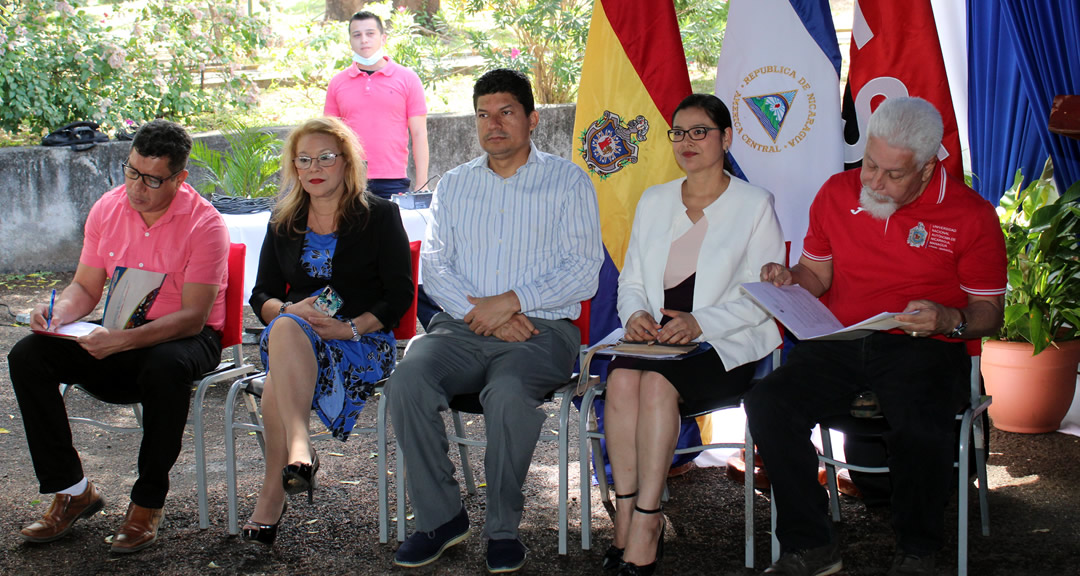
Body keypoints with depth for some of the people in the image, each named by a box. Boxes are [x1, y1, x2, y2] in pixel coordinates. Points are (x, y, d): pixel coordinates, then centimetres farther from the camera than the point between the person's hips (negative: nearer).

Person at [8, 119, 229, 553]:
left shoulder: (204, 224, -15)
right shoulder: (107, 209, 2)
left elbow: (193, 317, -21)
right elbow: (85, 288, 9)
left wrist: (122, 341, -35)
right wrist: (58, 312, -15)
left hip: (187, 339, -5)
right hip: (119, 337, 6)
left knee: (166, 366, -41)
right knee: (27, 356, -16)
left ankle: (148, 502, -20)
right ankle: (72, 490, -8)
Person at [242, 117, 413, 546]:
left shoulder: (379, 216, 5)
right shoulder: (283, 221, 17)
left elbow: (399, 294, -2)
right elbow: (261, 297, 13)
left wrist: (350, 328, -17)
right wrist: (290, 310, -11)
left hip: (364, 341, -3)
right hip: (291, 336, 3)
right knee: (285, 327, -37)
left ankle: (273, 492, -34)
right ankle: (299, 448, -49)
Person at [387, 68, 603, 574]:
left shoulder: (568, 182, 8)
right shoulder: (453, 185, 20)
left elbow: (583, 271, -2)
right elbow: (434, 265, 9)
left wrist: (511, 302, -13)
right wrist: (479, 312, -10)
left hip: (542, 329, -3)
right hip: (461, 327, 4)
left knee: (508, 391, -36)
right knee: (408, 378, -27)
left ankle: (502, 528, -16)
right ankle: (440, 517, -13)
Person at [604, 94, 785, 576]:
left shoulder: (755, 205, 3)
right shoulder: (653, 201, 18)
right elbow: (630, 281, 18)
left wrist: (699, 323, -19)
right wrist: (635, 314, -6)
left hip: (726, 345, -4)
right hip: (657, 339, 4)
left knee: (657, 383, -33)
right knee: (622, 378, -30)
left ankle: (645, 525, -28)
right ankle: (626, 516, -24)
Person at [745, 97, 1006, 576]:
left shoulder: (971, 215, -1)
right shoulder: (836, 194, 10)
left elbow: (989, 312, 4)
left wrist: (949, 320, -18)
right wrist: (789, 280, -2)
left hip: (923, 348, -3)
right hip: (838, 341, 4)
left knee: (923, 427, -36)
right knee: (768, 403, -25)